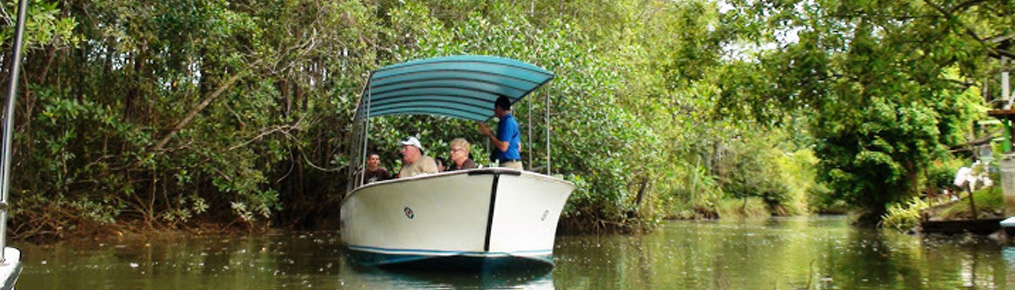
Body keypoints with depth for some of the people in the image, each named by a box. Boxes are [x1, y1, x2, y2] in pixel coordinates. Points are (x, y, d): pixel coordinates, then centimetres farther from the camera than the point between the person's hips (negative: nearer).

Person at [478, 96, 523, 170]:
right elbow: (519, 147, 23)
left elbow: (503, 147, -19)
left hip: (509, 164, -10)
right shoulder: (512, 121, 18)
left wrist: (489, 134, -10)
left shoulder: (507, 122, -12)